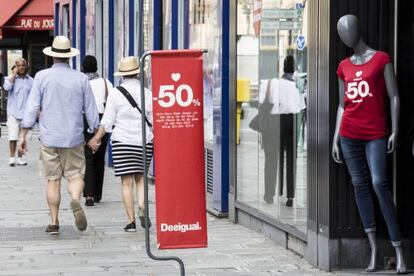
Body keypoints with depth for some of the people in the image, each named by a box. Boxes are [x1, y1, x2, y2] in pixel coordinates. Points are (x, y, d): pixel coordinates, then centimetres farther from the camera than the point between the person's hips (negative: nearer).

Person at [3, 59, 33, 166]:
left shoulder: (30, 80, 8)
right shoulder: (10, 78, 2)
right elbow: (7, 87, -21)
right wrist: (14, 74, -11)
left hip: (26, 113, 2)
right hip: (13, 113, -2)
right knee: (13, 137, -8)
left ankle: (20, 158, 12)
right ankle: (12, 158, 0)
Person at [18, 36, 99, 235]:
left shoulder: (42, 76, -3)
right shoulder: (81, 78, 0)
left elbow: (32, 108, -5)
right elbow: (91, 110, 3)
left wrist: (23, 135, 0)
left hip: (49, 138, 0)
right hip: (74, 137, 0)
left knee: (53, 180, 8)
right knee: (75, 175, 7)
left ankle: (54, 223, 10)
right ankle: (75, 200, -24)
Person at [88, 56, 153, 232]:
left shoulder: (115, 93, -4)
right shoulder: (147, 93, 0)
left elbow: (107, 122, -2)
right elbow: (153, 121, 3)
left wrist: (97, 138, 11)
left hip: (122, 142, -2)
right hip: (144, 142, 2)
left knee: (127, 182, 1)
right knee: (140, 177, 16)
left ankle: (131, 221, 0)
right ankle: (141, 209, -7)